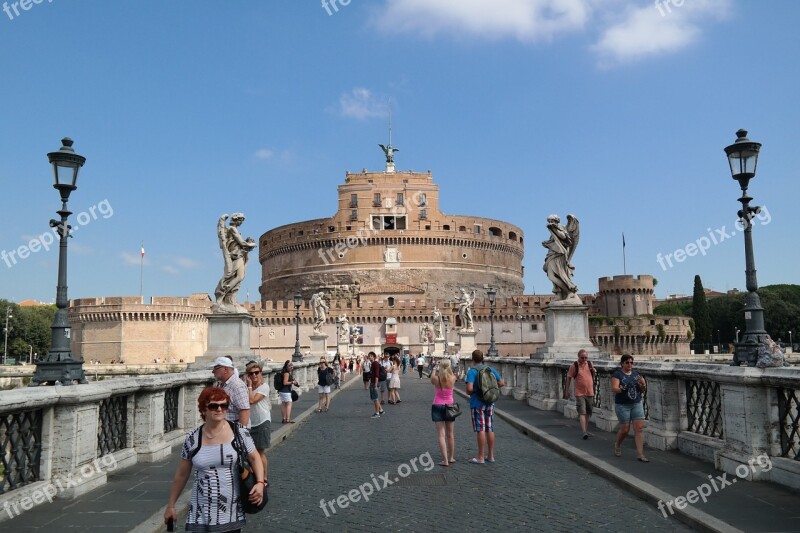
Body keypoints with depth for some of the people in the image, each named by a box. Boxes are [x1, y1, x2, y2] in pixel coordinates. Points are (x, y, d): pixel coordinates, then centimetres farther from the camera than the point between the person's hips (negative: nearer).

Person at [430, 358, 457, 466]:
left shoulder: (436, 379, -15)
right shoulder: (453, 378, -12)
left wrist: (435, 371, 27)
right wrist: (448, 369, 29)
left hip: (437, 407, -2)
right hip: (449, 406, 2)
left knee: (441, 435, -1)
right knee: (450, 434, 16)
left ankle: (445, 460, -7)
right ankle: (451, 458, 27)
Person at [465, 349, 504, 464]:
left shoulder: (472, 372, -14)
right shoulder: (490, 369, 3)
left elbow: (469, 388, -25)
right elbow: (501, 383, 7)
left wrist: (469, 393, -3)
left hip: (477, 404, -5)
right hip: (490, 403, 5)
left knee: (480, 430, -3)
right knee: (490, 430, 11)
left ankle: (481, 457, 2)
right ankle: (490, 456, 19)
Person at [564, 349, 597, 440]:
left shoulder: (590, 364, 6)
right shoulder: (574, 366, -7)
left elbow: (593, 376, 20)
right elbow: (569, 378, -2)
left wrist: (594, 372, -3)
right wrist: (567, 391, -1)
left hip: (590, 393, 5)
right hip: (580, 393, -5)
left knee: (588, 413, 15)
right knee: (582, 413, -12)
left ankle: (586, 430, 29)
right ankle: (584, 432, -17)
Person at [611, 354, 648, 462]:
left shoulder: (636, 374, 9)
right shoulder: (617, 374, -6)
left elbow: (642, 390, 11)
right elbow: (614, 388, -16)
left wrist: (642, 385, -12)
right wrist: (622, 389, -37)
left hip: (637, 404, 4)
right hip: (622, 405, -4)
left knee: (639, 428, -5)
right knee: (624, 429, 1)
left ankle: (640, 454, -1)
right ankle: (617, 445, 30)